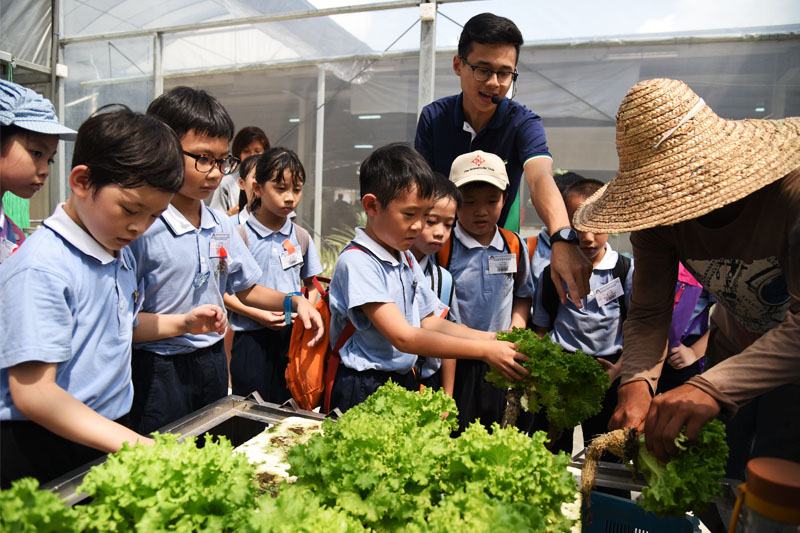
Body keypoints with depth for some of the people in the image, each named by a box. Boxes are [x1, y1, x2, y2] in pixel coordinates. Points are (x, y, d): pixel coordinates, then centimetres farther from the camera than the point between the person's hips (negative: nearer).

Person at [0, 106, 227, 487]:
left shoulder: (121, 255, 5)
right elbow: (32, 393, -25)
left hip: (112, 434, 7)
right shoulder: (41, 267, -21)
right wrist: (135, 444, -30)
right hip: (44, 451, -7)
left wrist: (183, 323, 7)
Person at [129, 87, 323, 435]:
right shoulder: (142, 226, -16)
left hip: (213, 362, 6)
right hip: (159, 369, -6)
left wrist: (293, 302, -1)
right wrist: (181, 322, -26)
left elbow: (247, 289, 13)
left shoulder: (222, 226, 4)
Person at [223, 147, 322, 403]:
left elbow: (312, 284, 14)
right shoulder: (241, 236, -8)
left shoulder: (301, 237, 5)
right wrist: (258, 314, -17)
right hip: (252, 339, -4)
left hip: (292, 336, 4)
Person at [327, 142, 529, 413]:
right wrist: (484, 351, -20)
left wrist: (494, 338, 0)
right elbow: (403, 337, -21)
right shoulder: (356, 261, -16)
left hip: (405, 382, 7)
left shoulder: (407, 259, 10)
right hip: (362, 390, -6)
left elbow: (429, 322, 13)